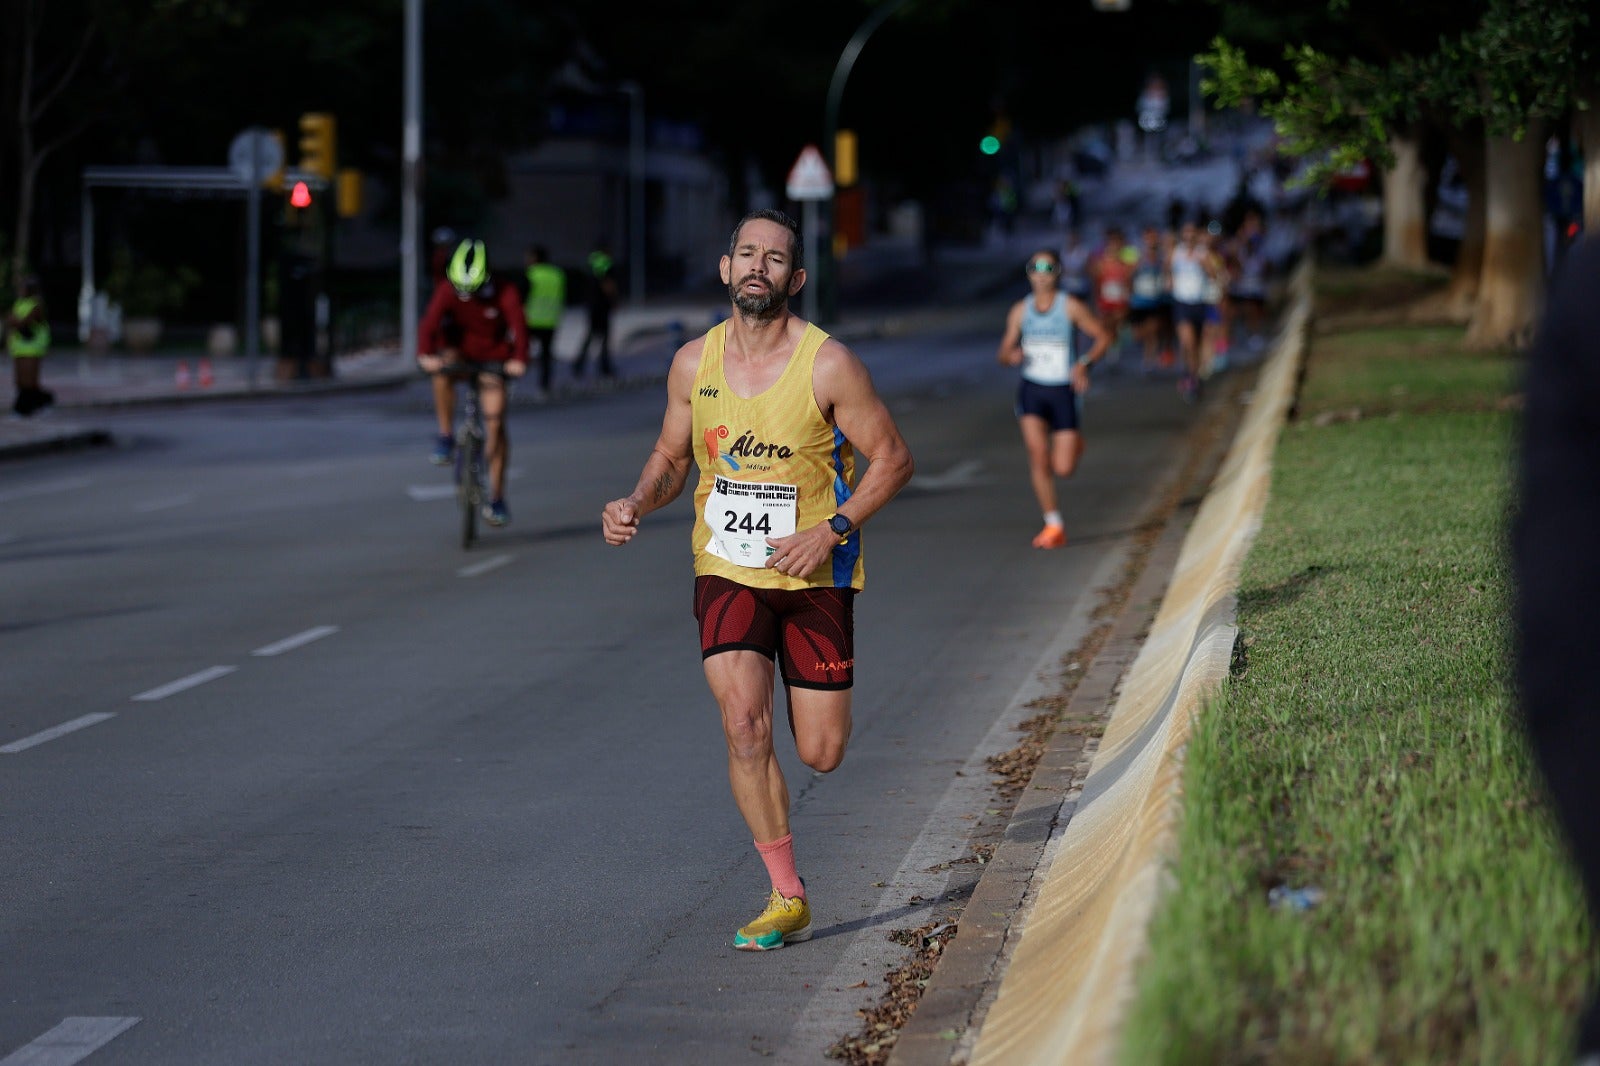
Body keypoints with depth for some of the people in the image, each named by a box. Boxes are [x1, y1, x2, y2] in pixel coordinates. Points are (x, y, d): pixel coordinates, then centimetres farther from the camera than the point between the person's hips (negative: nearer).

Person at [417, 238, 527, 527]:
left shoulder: (504, 294, -21)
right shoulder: (447, 290, -17)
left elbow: (518, 325, -35)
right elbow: (430, 322, -31)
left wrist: (519, 360, -53)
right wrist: (425, 355, -50)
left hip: (493, 359, -1)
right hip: (459, 351, 1)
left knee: (495, 425, -8)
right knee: (442, 371, -36)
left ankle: (496, 498, 0)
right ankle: (446, 437, -20)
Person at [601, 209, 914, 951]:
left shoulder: (828, 366, -13)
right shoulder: (693, 364, -2)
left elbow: (893, 458, -7)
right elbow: (672, 457, 12)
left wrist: (830, 531, -19)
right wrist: (636, 505, -10)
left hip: (816, 577, -2)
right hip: (727, 574, 2)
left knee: (820, 753, 1)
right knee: (745, 724, -17)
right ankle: (787, 899, -7)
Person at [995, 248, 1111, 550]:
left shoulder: (1071, 307, -6)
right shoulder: (1019, 311, 4)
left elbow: (1102, 337, -1)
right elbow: (1004, 352, 10)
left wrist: (1084, 363, -17)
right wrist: (1011, 356, -15)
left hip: (1063, 390, -2)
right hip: (1031, 389, 2)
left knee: (1064, 469, -5)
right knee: (1038, 456, -14)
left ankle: (1074, 443, 33)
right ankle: (1054, 525, -3)